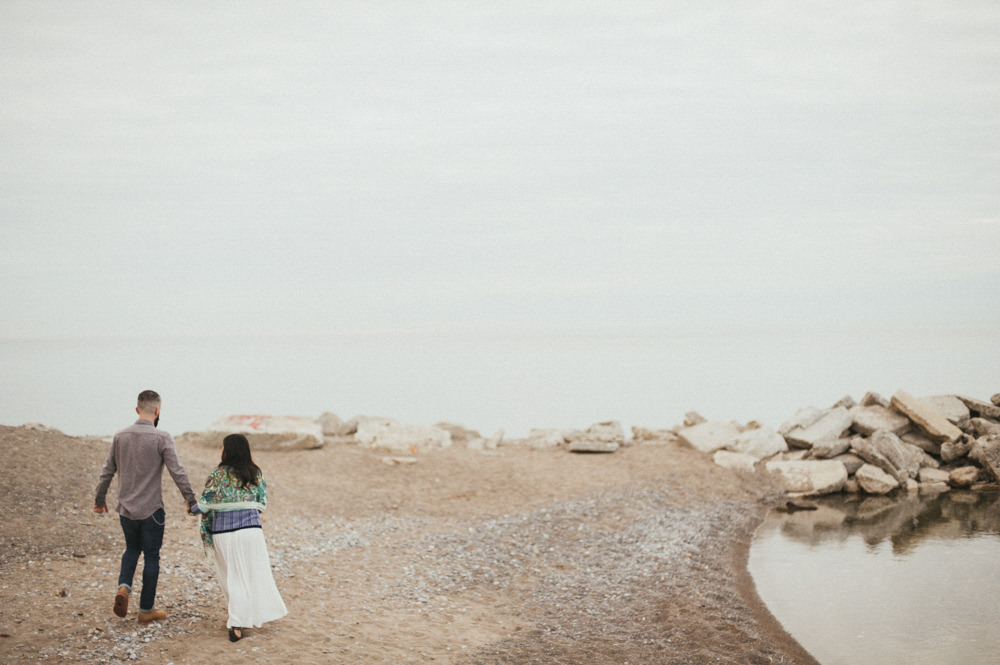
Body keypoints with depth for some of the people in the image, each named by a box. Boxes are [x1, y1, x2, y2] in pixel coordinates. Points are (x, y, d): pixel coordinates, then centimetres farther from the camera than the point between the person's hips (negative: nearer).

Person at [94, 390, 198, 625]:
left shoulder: (121, 436, 1)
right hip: (151, 509, -4)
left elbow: (107, 471, 8)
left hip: (126, 509, 4)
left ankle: (124, 587, 0)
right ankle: (146, 610, 15)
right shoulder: (161, 438, -12)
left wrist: (100, 499, 21)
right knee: (151, 557, 8)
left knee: (132, 549, 25)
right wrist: (191, 501, -5)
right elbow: (177, 472, -14)